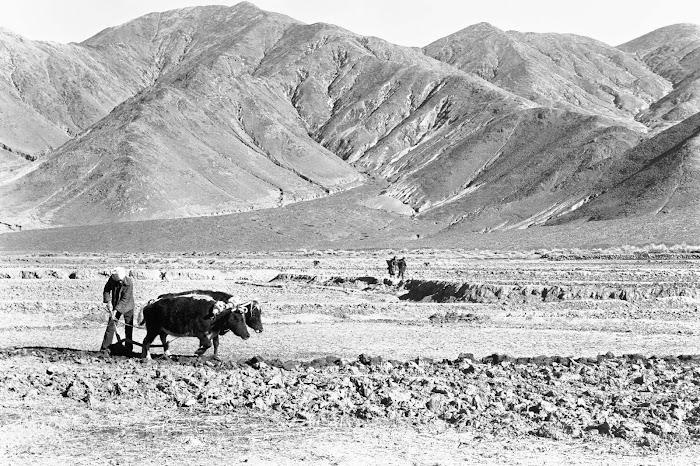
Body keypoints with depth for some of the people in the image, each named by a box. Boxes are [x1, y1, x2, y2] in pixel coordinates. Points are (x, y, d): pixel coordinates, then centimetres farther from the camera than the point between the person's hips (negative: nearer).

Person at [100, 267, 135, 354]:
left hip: (127, 306, -2)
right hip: (115, 306, 2)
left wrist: (116, 310, -30)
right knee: (111, 325, -1)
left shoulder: (129, 283, -26)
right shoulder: (112, 279, -16)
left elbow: (125, 299, -26)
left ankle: (128, 348, 12)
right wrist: (108, 302, -16)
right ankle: (104, 347, 4)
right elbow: (106, 290, -2)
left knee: (129, 326, 1)